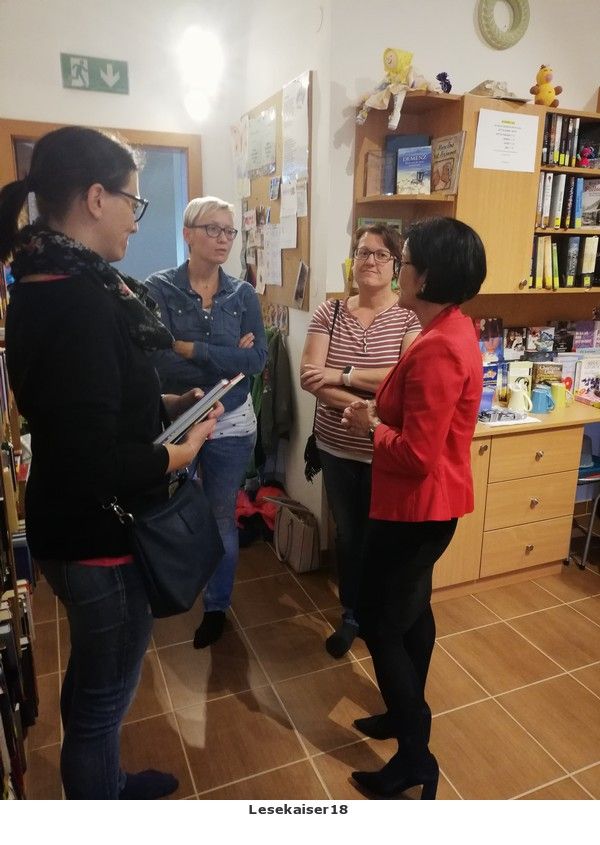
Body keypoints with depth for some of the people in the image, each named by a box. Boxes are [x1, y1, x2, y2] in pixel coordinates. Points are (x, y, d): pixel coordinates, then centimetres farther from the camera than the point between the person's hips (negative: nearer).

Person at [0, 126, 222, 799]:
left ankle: (100, 785, 53)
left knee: (92, 677, 28)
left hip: (73, 526, 10)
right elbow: (94, 463, -30)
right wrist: (181, 451, -15)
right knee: (103, 692, 13)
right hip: (99, 536, -10)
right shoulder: (79, 302, -26)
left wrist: (166, 405, 4)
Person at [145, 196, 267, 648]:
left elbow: (258, 360, -12)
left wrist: (192, 349, -18)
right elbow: (157, 361, -20)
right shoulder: (158, 289, -8)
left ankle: (217, 607, 34)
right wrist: (228, 360, -15)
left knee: (222, 519, 14)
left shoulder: (243, 294, 0)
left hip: (231, 425, 2)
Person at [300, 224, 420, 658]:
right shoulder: (329, 313, 0)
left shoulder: (412, 316, -8)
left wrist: (343, 374, -21)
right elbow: (310, 377, -11)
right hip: (337, 448, 3)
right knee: (347, 533, 17)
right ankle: (352, 614, 39)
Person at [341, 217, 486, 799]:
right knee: (411, 612, 23)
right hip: (428, 504, 10)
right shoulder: (454, 330, 6)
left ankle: (415, 756, 21)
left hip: (415, 508, -10)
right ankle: (408, 715, 42)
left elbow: (416, 455, -27)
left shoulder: (437, 349, -27)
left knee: (380, 623, 5)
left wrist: (371, 426, -12)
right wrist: (382, 411, 3)